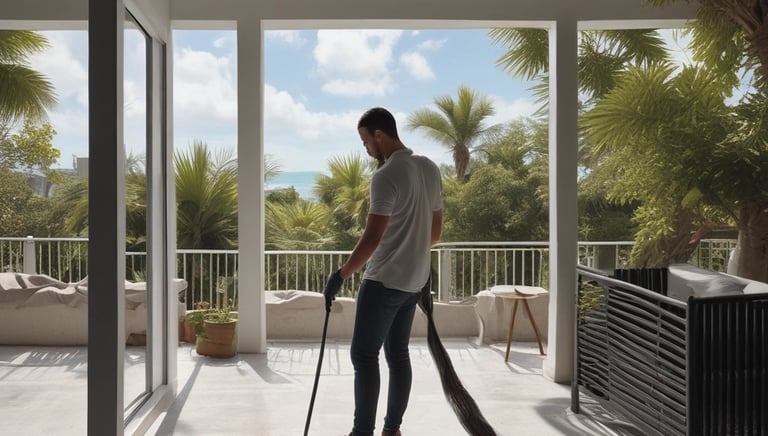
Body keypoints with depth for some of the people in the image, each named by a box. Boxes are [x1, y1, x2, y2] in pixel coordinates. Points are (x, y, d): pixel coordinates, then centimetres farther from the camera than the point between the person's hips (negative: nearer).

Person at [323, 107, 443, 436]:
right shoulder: (430, 169, 9)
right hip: (414, 280, 9)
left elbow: (372, 237, -22)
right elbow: (435, 230, 15)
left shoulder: (386, 176, -18)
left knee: (364, 355, 0)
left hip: (384, 280, -9)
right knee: (398, 354, 14)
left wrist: (341, 275, -14)